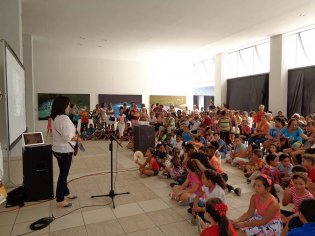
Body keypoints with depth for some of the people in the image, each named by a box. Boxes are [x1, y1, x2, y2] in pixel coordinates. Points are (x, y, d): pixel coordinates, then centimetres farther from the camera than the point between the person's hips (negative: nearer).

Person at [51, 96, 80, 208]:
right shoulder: (64, 118, -22)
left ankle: (66, 193, 35)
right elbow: (68, 137, -26)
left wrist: (74, 136, 8)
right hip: (64, 150, -9)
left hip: (58, 149, 9)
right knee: (63, 174, 2)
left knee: (63, 173, 20)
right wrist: (77, 138, -8)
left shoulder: (55, 118, 8)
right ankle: (60, 199, 14)